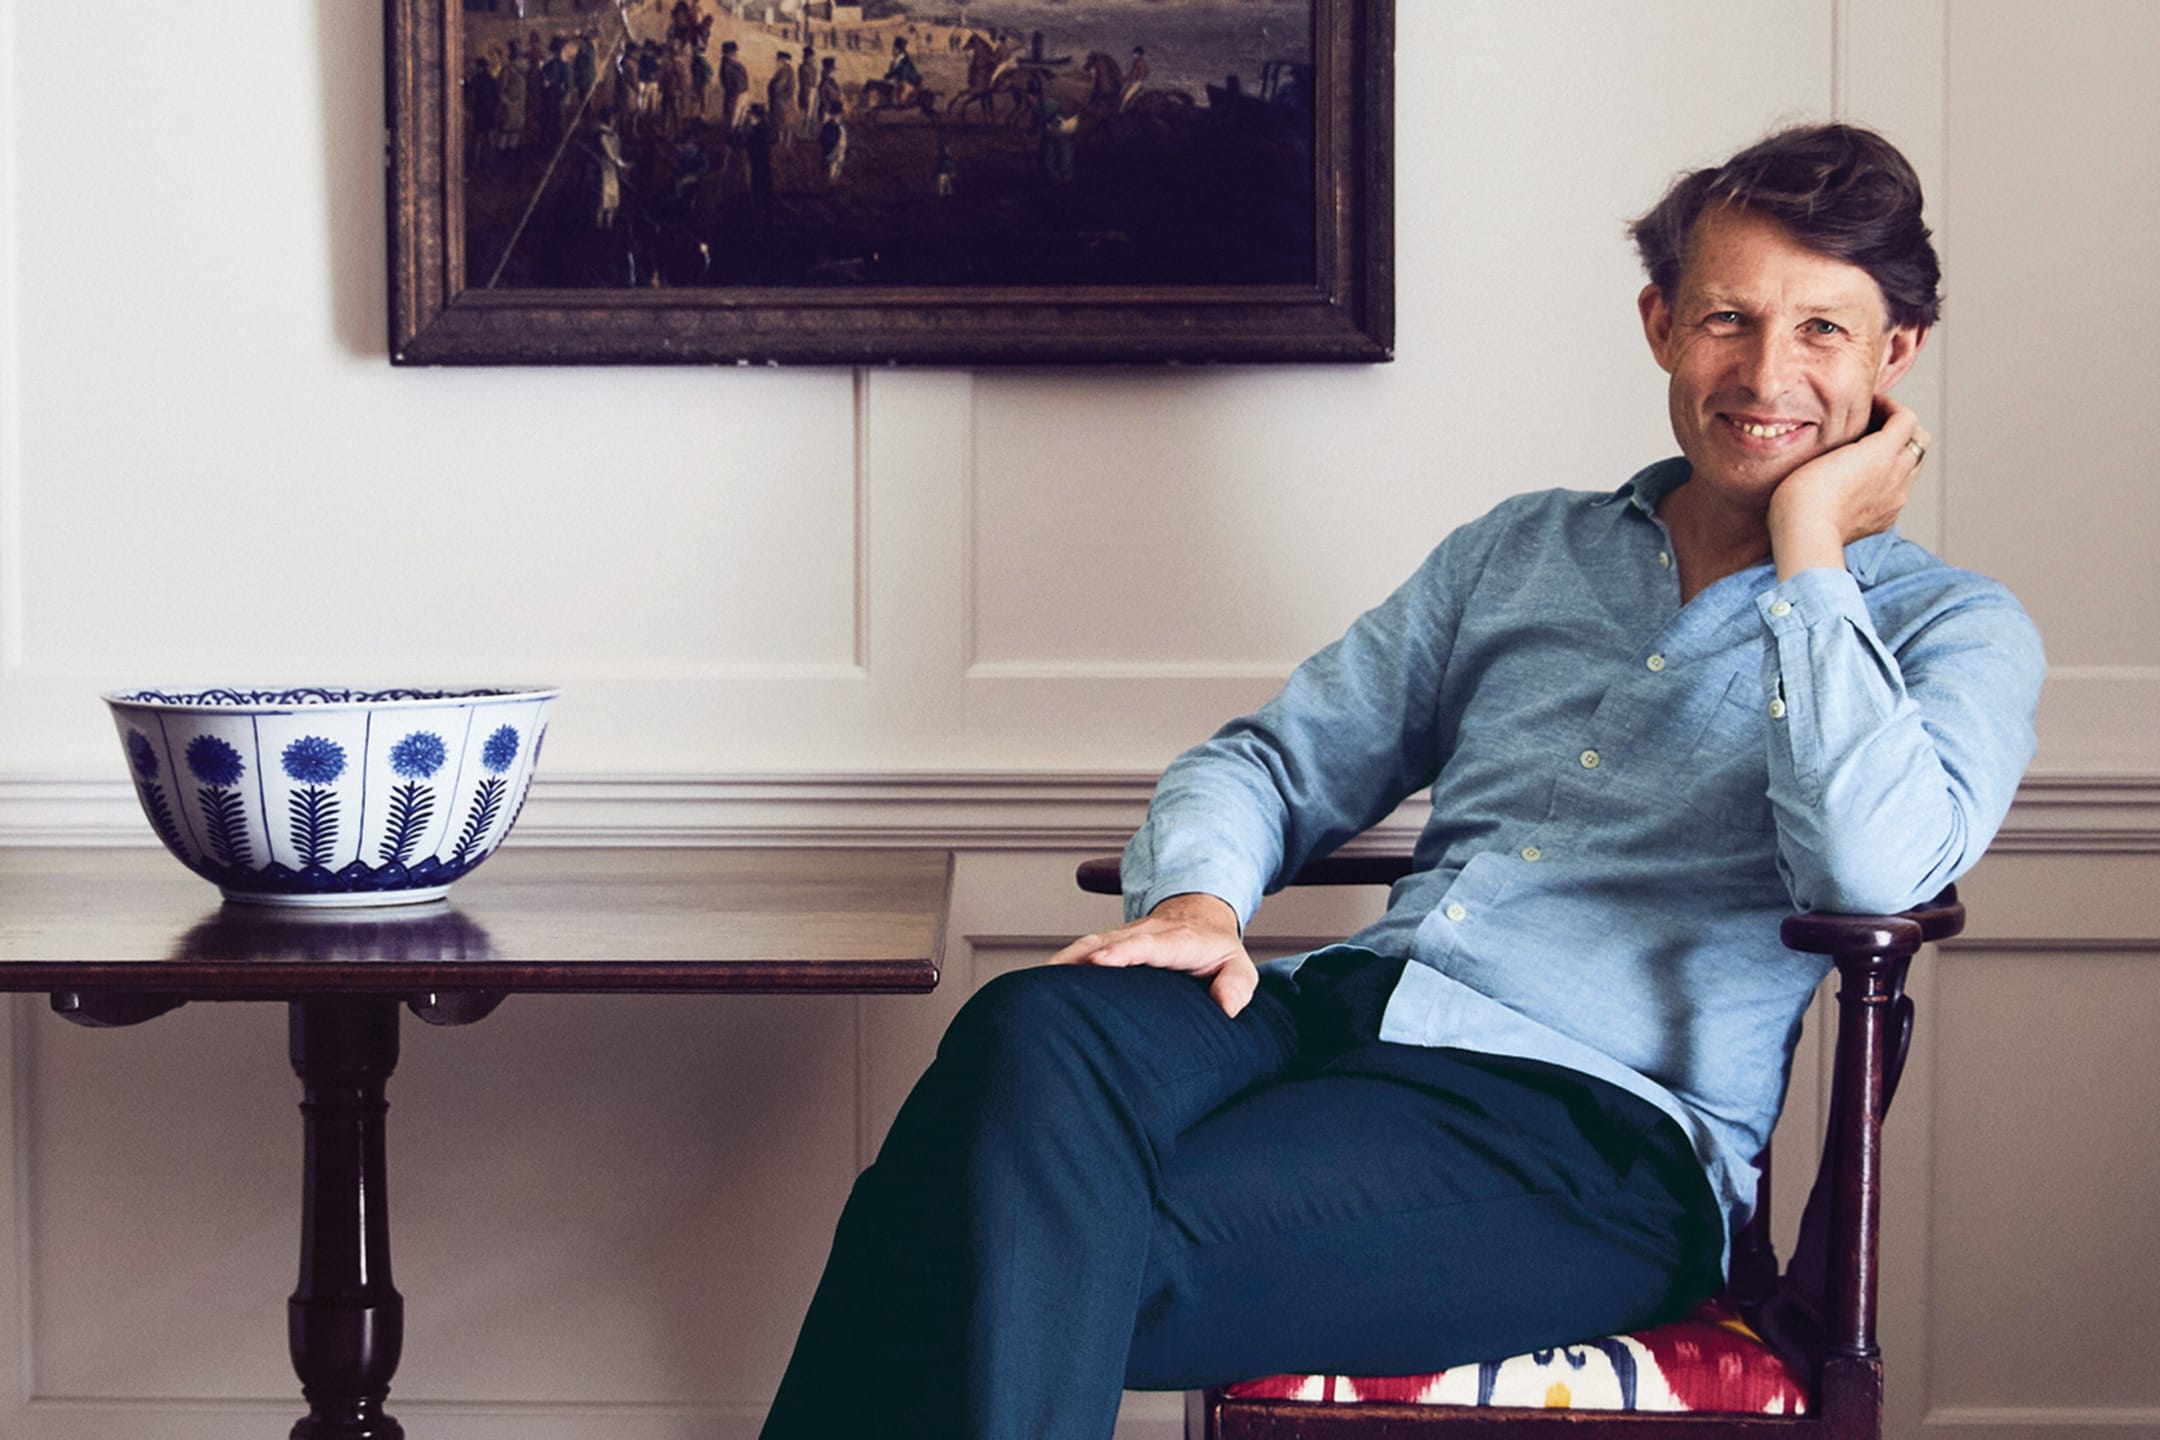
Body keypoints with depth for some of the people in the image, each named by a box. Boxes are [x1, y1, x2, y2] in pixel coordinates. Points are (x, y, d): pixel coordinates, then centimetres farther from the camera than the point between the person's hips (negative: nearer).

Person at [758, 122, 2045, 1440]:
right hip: (1347, 1005, 5)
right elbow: (1274, 761, 22)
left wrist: (1809, 544, -5)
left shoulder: (1952, 629, 9)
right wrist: (1198, 891, -2)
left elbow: (1876, 866, -14)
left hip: (1593, 1117, -4)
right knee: (1038, 1031, -31)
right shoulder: (1520, 551, 23)